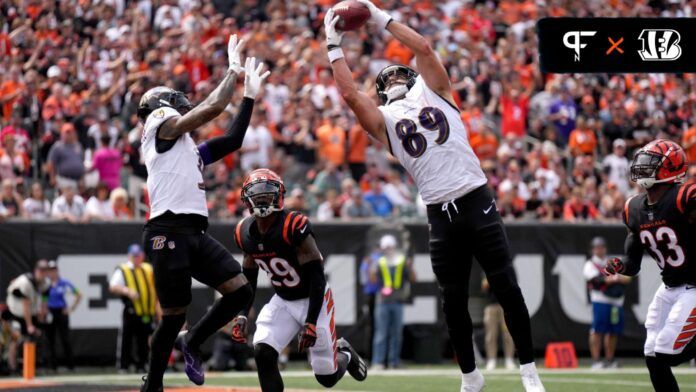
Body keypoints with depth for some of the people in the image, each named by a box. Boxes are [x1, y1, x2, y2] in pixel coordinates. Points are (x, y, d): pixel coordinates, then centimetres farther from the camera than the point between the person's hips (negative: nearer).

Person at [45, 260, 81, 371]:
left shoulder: (64, 283, 1)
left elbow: (79, 295, 8)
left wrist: (71, 308, 1)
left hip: (61, 313, -1)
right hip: (49, 313, 1)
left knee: (65, 339, -5)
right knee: (50, 339, 0)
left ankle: (70, 364, 1)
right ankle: (53, 365, 7)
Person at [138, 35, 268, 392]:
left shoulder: (189, 149, 27)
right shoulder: (160, 124, 3)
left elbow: (232, 141, 29)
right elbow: (212, 108, -5)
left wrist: (250, 95, 29)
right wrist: (233, 70, 6)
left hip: (195, 233, 8)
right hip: (168, 231, -8)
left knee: (240, 291, 0)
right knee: (174, 316, -5)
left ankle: (191, 342, 17)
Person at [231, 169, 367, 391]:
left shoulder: (294, 227, -27)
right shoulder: (245, 233, -6)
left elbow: (317, 276, -24)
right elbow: (249, 278, 10)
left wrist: (311, 322, -27)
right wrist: (242, 316, 0)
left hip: (313, 299, -5)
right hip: (282, 301, 5)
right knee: (263, 353, -20)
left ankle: (345, 355, 38)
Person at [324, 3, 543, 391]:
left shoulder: (433, 93, 14)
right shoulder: (384, 119, 14)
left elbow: (424, 48, 4)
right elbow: (349, 93, 2)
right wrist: (334, 45, 5)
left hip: (477, 201, -2)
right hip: (440, 215, 2)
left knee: (507, 288, -6)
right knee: (454, 301, 5)